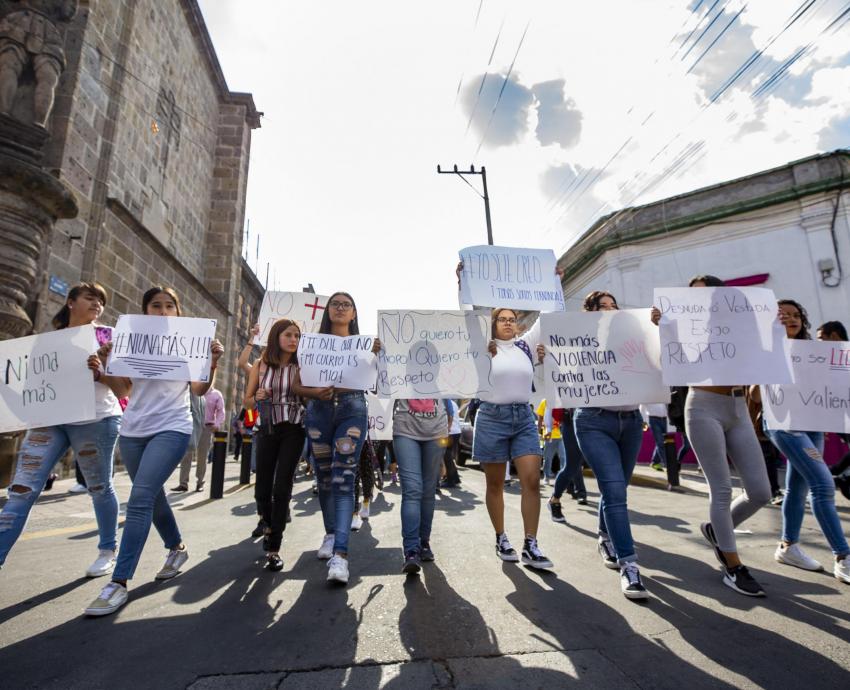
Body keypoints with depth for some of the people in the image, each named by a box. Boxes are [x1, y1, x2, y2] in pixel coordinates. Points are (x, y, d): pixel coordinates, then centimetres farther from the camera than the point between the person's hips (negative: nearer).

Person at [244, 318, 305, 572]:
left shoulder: (302, 367, -3)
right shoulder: (260, 365, 1)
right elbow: (247, 402, 7)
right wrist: (257, 398, -13)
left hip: (293, 431, -2)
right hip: (267, 429, 2)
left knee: (282, 488, -4)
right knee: (262, 488, 8)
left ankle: (274, 549, 9)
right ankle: (268, 525, 41)